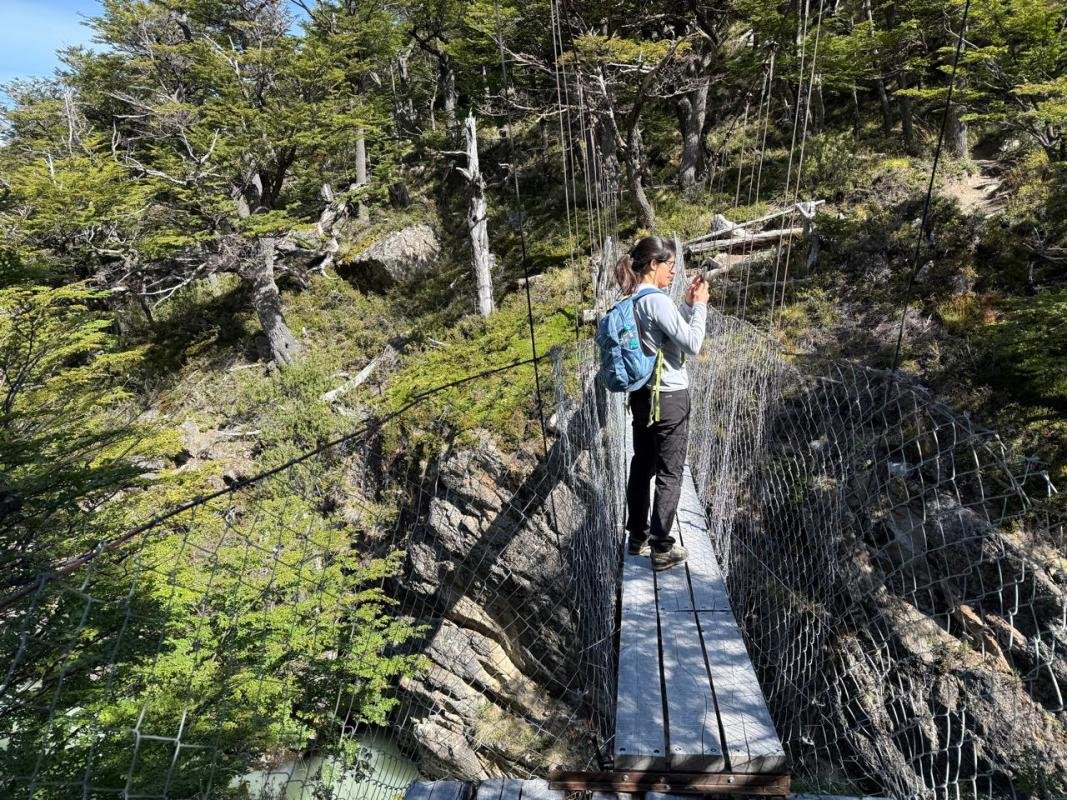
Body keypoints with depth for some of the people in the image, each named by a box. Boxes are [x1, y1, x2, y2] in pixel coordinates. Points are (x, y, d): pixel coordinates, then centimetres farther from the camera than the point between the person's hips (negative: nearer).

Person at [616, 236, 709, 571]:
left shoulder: (632, 302, 7)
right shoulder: (657, 301, -19)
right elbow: (692, 344, -19)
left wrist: (687, 304, 9)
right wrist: (700, 305, -8)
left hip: (642, 394, 9)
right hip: (669, 398, -9)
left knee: (642, 466, 16)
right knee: (669, 474, 2)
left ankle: (637, 537, 28)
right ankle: (662, 549, 10)